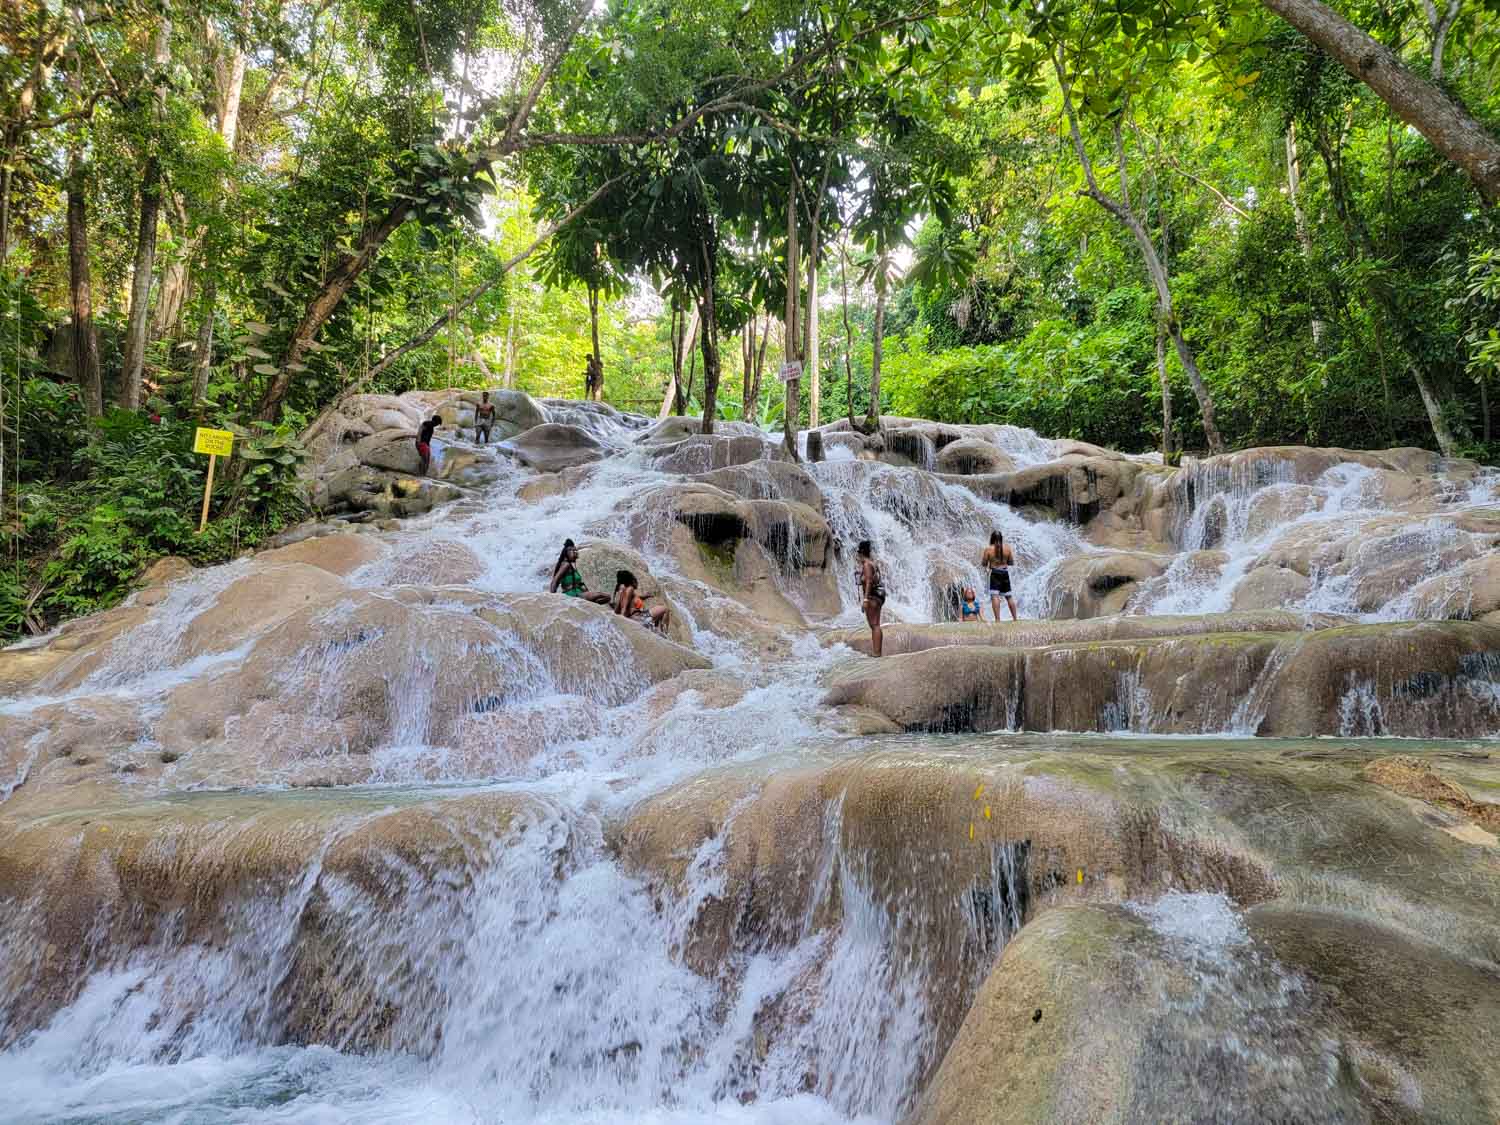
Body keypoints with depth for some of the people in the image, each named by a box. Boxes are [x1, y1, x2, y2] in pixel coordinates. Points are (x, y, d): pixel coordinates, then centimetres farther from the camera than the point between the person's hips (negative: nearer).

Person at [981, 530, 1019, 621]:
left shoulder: (988, 549, -6)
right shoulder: (1007, 548, 1)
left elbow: (983, 564, -2)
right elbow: (1012, 563, 8)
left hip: (994, 574, -4)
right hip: (1005, 573, 4)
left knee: (994, 596, -9)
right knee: (1009, 596, 15)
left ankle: (997, 619, -19)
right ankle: (1015, 618, 22)